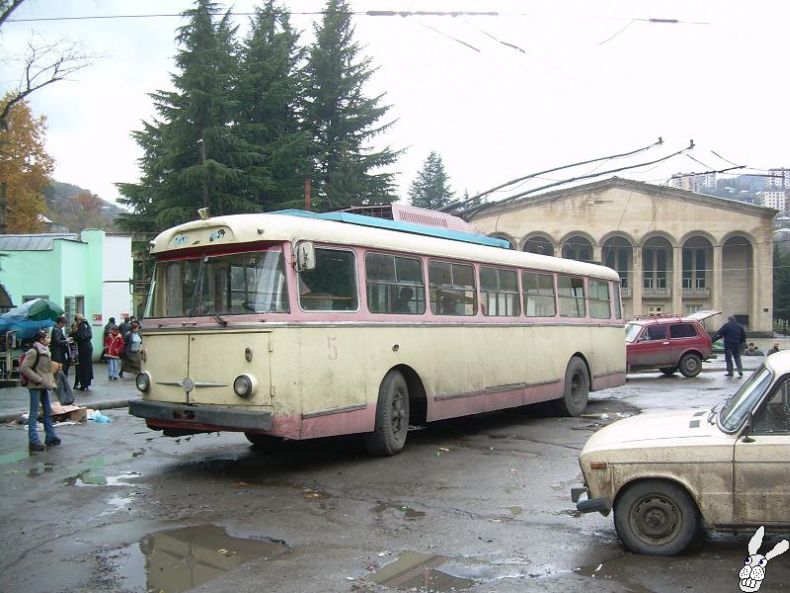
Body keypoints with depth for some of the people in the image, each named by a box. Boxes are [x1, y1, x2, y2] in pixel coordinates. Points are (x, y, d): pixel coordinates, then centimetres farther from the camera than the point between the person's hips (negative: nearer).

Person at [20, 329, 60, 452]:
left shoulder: (45, 351, 10)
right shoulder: (33, 351, -15)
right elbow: (24, 368, -20)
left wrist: (50, 381, 8)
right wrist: (38, 379, -20)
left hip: (44, 386, 8)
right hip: (35, 386, -8)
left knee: (48, 411, 12)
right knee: (34, 414, -3)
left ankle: (50, 437, 20)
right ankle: (33, 441, 1)